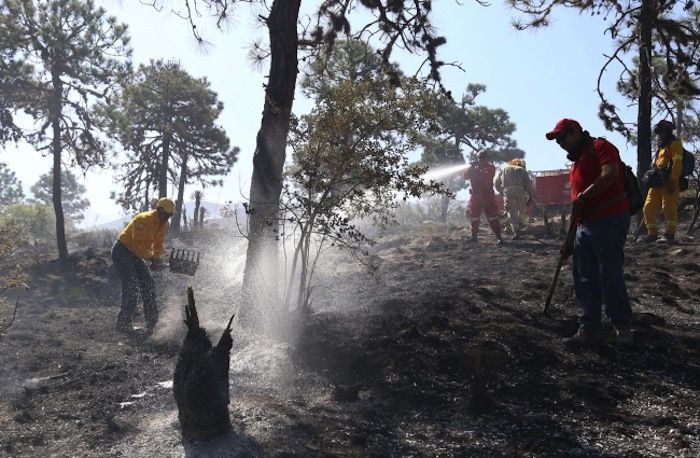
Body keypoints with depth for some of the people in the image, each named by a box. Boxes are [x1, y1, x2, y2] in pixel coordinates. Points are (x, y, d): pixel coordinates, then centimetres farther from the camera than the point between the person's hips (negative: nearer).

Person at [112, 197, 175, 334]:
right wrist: (152, 258, -24)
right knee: (132, 286, -18)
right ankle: (123, 324, -10)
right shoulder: (144, 220, -26)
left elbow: (158, 245, 8)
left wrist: (156, 259, -9)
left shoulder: (163, 225, 2)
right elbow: (139, 245, -28)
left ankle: (152, 323, 12)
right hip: (122, 252, -9)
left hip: (136, 254, 9)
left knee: (149, 285, 5)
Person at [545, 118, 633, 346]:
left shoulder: (600, 147, -2)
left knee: (610, 277, -6)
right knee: (584, 280, 7)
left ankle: (622, 327, 8)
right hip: (585, 226, 9)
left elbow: (610, 174, -22)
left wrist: (582, 196, -17)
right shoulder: (577, 161, 24)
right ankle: (590, 330, 12)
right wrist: (571, 237, 22)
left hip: (609, 221, -9)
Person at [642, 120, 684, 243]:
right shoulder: (662, 146, 27)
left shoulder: (675, 144, -1)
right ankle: (652, 233, 9)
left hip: (669, 182, -9)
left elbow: (677, 163, -12)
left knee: (669, 208, -9)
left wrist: (672, 181, -20)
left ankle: (669, 234, -5)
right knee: (649, 207, 4)